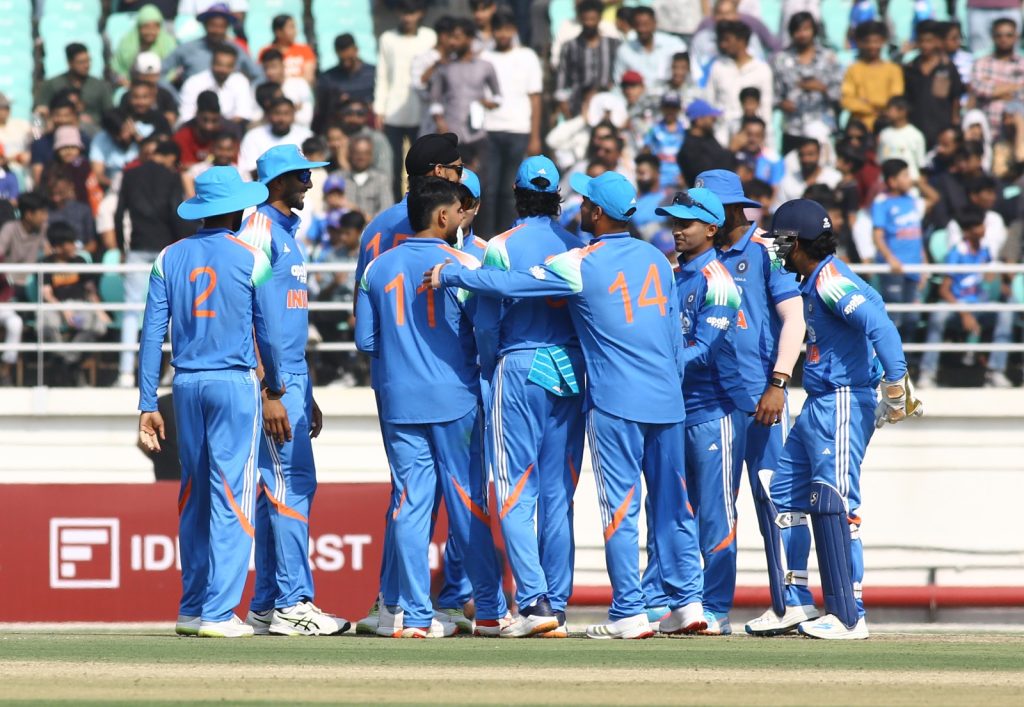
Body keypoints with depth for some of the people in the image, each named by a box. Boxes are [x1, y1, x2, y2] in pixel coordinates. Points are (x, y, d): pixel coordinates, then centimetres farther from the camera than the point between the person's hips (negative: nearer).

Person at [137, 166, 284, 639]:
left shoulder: (170, 259, 6)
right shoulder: (251, 260, -4)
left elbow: (153, 333, 2)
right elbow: (268, 331, -1)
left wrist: (147, 405, 4)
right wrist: (274, 386, 16)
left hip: (186, 385, 4)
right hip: (235, 385, -4)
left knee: (193, 497, 13)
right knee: (231, 497, -3)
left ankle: (191, 609, 15)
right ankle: (218, 612, -9)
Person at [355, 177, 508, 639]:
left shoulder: (378, 269, 6)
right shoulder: (463, 264, -5)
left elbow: (365, 340, 7)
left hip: (399, 404, 3)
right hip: (454, 400, -3)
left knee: (410, 504, 2)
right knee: (467, 503, 4)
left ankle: (415, 615, -2)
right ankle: (490, 609, 11)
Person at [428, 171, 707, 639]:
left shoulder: (582, 264, -8)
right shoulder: (656, 259, 11)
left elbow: (509, 285, -12)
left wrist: (449, 276, 0)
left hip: (616, 403, -6)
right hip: (667, 400, 6)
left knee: (619, 506, -2)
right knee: (671, 503, 10)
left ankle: (629, 614, -4)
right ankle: (688, 605, 9)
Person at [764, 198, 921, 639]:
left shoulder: (831, 281, -14)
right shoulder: (814, 283, 16)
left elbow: (878, 324, -25)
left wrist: (896, 385, -31)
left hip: (844, 404, -11)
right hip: (818, 406, 11)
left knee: (833, 504, -12)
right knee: (786, 495, 13)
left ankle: (849, 616, -13)